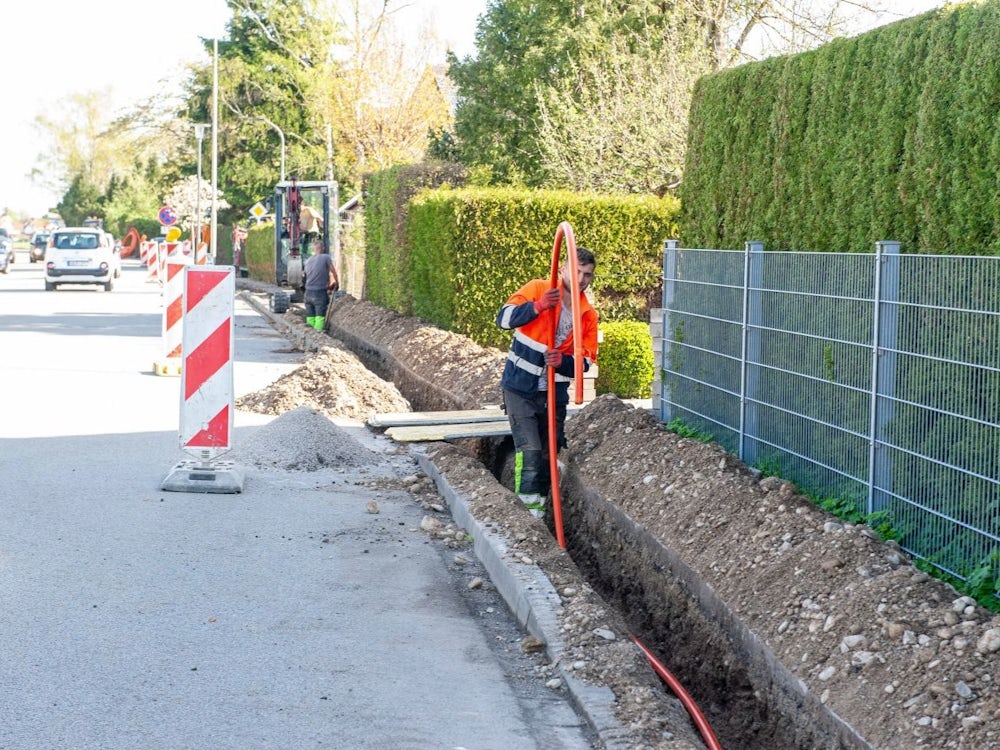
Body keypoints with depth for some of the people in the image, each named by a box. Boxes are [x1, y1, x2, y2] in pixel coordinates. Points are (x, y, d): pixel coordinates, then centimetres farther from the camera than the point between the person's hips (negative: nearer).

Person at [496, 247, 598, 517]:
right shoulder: (537, 289, -9)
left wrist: (563, 361, -20)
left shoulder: (589, 315, 2)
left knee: (549, 454, 10)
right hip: (521, 388, -5)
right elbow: (504, 318, -18)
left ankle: (539, 512, 22)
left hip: (555, 393, 5)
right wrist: (537, 306, -32)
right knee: (530, 450, -16)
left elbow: (587, 360, 1)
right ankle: (527, 509, -11)